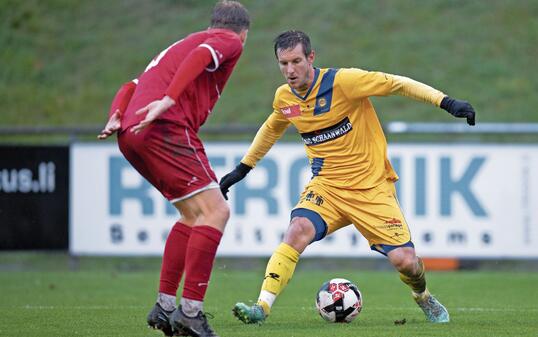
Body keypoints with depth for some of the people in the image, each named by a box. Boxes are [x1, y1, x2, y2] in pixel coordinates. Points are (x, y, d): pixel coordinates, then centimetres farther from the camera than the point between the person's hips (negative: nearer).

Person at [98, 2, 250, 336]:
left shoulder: (183, 43, 34)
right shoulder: (230, 41, 10)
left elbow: (131, 86, 27)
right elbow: (201, 56, -14)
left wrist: (116, 118, 11)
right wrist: (169, 100, -25)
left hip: (131, 134, 9)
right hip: (166, 130, -9)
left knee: (194, 215, 17)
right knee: (215, 211, -9)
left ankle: (165, 306, 14)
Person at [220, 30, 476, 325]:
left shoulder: (343, 81, -17)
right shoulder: (283, 97, 1)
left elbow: (397, 84, -13)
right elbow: (271, 129, 23)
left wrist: (445, 102, -21)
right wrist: (242, 168, 28)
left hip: (371, 187, -3)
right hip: (326, 186, 3)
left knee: (405, 260, -10)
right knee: (299, 230, -27)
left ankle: (422, 296, 26)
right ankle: (262, 307, -27)